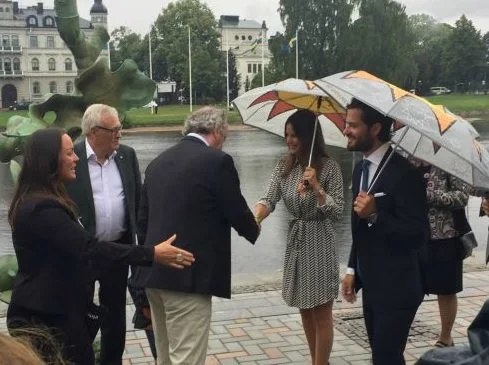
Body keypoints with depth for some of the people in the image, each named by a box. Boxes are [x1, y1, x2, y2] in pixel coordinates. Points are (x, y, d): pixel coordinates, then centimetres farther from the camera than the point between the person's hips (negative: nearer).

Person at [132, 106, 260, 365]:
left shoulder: (158, 162, 13)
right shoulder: (217, 161, -8)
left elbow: (143, 219, 16)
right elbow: (237, 213, -4)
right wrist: (255, 232, 17)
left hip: (155, 273, 8)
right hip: (189, 275, -8)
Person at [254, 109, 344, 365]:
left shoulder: (328, 167, -11)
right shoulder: (284, 166, 2)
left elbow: (337, 212, -13)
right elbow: (269, 200, -9)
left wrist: (317, 188, -26)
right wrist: (255, 219, -29)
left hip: (319, 243, -6)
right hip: (295, 241, 6)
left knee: (321, 313, 2)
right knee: (305, 310, 17)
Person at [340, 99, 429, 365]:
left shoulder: (404, 173, -20)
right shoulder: (360, 169, 8)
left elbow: (418, 235, -23)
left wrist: (374, 215, -32)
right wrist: (352, 270, 13)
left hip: (396, 289, -8)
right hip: (371, 286, 9)